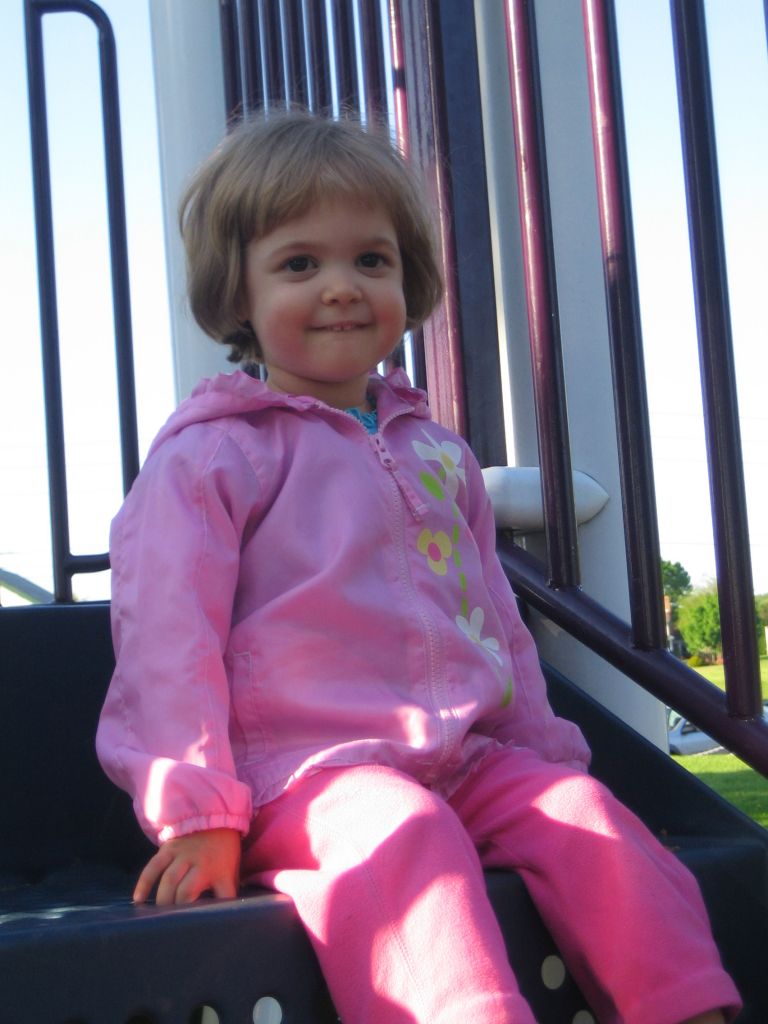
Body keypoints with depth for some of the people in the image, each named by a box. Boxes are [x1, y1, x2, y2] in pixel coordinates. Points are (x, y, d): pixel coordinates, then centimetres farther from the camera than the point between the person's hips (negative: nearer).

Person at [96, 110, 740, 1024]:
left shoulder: (438, 452, 21)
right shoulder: (211, 456, 1)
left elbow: (494, 618, 27)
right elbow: (166, 636, -5)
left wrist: (545, 751, 21)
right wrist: (197, 814, -12)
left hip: (469, 759, 7)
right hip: (303, 773, -6)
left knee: (583, 812, -18)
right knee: (411, 840, -35)